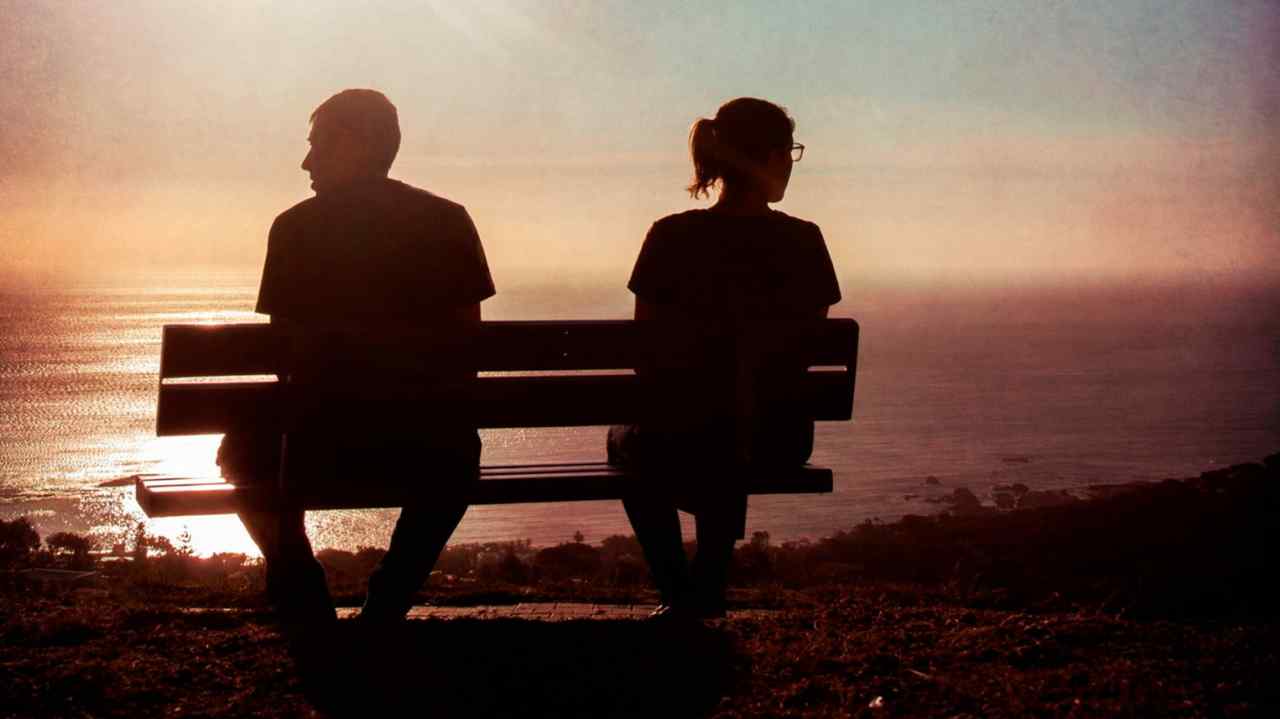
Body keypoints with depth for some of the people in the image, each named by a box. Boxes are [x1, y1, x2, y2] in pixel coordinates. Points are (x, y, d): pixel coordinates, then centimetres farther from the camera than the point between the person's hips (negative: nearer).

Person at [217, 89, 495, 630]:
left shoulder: (296, 226, -2)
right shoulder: (449, 221, 3)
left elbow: (286, 354, 0)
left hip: (324, 445, -1)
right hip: (429, 447, 2)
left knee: (243, 452, 32)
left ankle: (306, 606, 22)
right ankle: (385, 609, 31)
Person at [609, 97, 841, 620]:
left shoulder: (671, 237, -10)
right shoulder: (803, 241, -7)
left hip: (684, 436, -2)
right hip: (778, 443, 2)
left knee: (625, 441, 34)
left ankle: (677, 596, 31)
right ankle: (708, 592, 42)